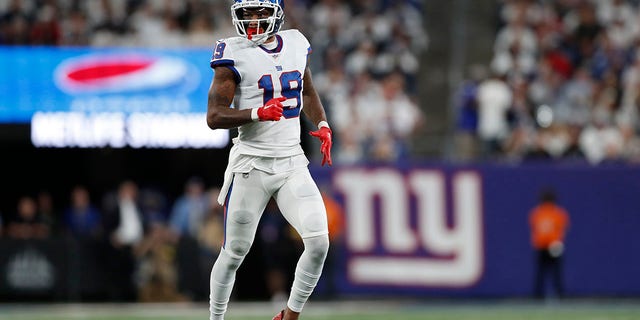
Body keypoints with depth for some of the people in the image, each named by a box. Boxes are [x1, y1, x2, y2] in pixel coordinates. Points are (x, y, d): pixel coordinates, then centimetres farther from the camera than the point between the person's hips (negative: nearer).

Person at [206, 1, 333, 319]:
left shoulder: (296, 44, 8)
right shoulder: (234, 54, -8)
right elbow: (214, 117, -12)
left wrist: (322, 125, 9)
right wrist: (258, 113, -26)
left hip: (292, 162, 4)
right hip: (252, 162, -4)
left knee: (318, 241, -11)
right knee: (234, 253, 3)